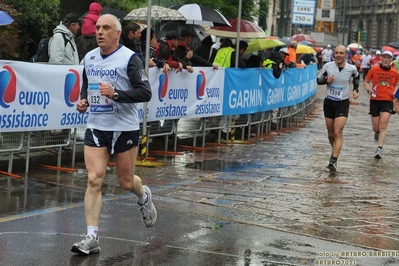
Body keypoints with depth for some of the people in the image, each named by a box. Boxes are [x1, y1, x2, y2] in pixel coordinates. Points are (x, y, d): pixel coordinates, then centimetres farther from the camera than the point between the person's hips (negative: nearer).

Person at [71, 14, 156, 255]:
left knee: (126, 182, 9)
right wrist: (83, 100, 2)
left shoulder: (130, 59, -11)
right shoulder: (89, 58, 6)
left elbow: (145, 93, -16)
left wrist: (115, 94, -28)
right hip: (96, 127, 4)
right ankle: (92, 238, -7)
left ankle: (144, 197, 46)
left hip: (124, 129, -4)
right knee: (94, 180, -8)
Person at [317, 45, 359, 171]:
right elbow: (318, 80, 6)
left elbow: (356, 77, 19)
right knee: (331, 134, 11)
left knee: (337, 133, -15)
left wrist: (356, 90, 5)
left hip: (343, 104, -2)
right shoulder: (327, 66, -6)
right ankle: (335, 152, 36)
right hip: (329, 102, 2)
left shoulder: (351, 68, -5)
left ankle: (333, 161, -21)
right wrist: (327, 80, -15)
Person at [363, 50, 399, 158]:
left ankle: (379, 149, -13)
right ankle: (377, 133, 43)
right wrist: (369, 90, -11)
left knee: (383, 125, -13)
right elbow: (366, 82, 9)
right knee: (376, 128, 6)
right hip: (375, 100, 0)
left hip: (388, 101, 0)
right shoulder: (374, 69, 0)